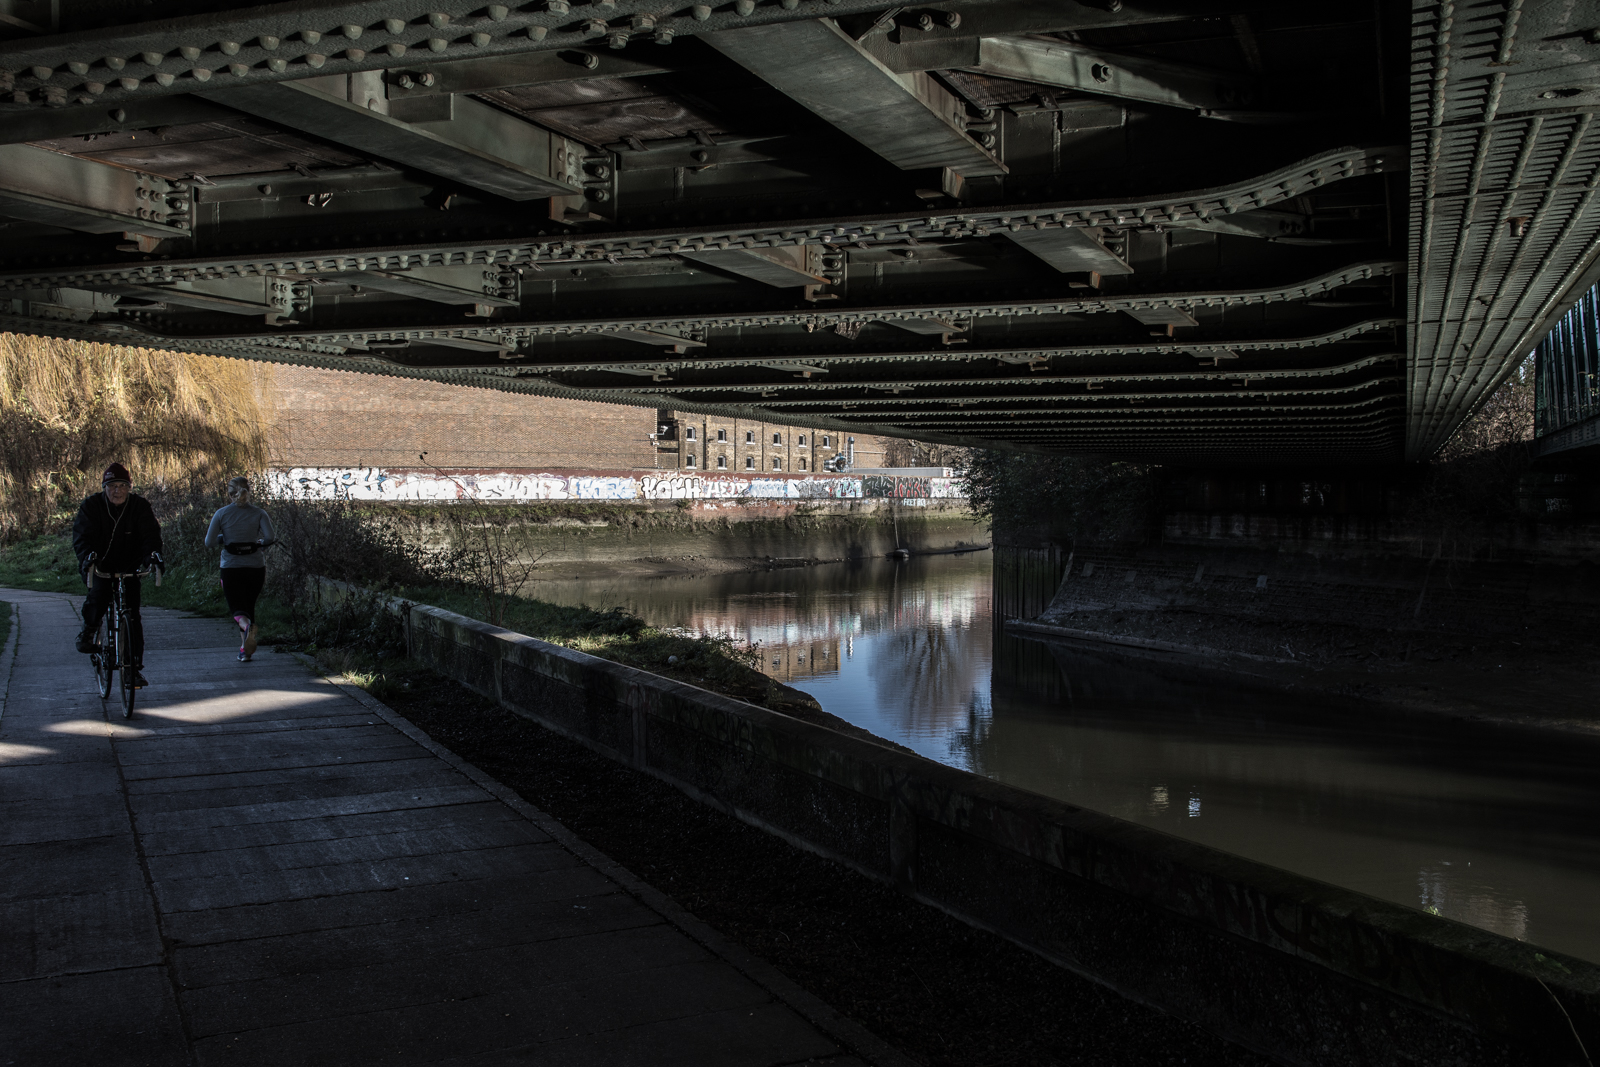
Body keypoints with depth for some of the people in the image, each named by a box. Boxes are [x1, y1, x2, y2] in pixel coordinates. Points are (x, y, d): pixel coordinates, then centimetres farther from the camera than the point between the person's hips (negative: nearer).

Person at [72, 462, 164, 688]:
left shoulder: (140, 506, -6)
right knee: (98, 597, -29)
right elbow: (82, 536, -18)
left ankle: (135, 666, 3)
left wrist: (153, 553, -38)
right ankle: (88, 632, 3)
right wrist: (88, 555, -40)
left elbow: (151, 534, -16)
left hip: (129, 568, 1)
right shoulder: (91, 506, -8)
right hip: (99, 566, -1)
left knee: (132, 615, -5)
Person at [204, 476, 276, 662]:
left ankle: (246, 625, -29)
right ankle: (245, 649, 16)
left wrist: (224, 540, 14)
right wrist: (257, 543, 8)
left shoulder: (221, 514, -2)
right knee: (249, 605, 16)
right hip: (255, 566, 1)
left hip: (231, 566, -1)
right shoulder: (259, 513, -1)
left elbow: (209, 542, -6)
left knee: (237, 607, 6)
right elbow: (269, 538, -13)